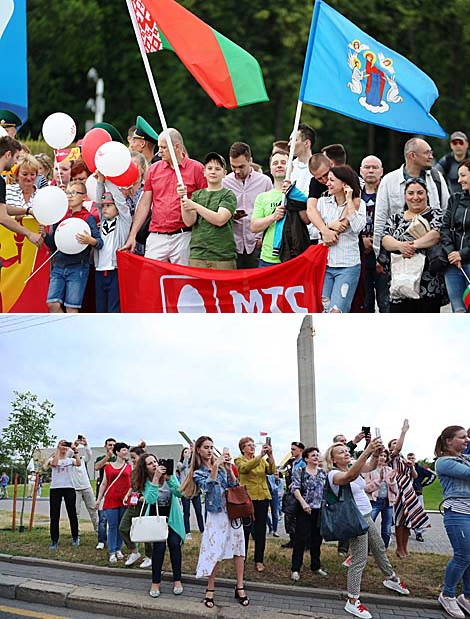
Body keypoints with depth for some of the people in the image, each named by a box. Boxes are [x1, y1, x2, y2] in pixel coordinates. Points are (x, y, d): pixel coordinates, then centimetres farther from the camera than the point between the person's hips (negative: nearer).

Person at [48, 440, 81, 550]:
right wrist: (58, 450, -15)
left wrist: (75, 451, -16)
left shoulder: (70, 460, 9)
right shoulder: (53, 458, 7)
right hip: (55, 488, -1)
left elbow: (78, 463, -13)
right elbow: (54, 463, -17)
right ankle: (54, 541, 2)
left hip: (69, 488, 1)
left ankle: (75, 538, 20)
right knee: (54, 516, -2)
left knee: (72, 514, 4)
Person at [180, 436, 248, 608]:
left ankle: (240, 588, 9)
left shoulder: (221, 466, 8)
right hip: (216, 514, -3)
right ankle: (210, 589, 8)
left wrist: (229, 469, -11)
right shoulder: (198, 473, 0)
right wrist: (215, 466, -27)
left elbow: (234, 485, 4)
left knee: (238, 548, 1)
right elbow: (208, 486, -19)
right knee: (214, 552, -5)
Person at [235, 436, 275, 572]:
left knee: (261, 530, 4)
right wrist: (260, 455, -31)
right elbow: (245, 467, -22)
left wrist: (270, 455, -18)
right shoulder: (239, 460, 1)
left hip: (262, 497, 3)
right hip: (247, 497, -3)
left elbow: (271, 471, -4)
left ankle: (259, 560, 10)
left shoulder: (262, 460, 13)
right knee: (245, 529, 3)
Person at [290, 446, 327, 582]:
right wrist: (303, 503, -23)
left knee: (317, 539, 12)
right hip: (305, 510, -5)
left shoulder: (322, 472, 11)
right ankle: (295, 569, 0)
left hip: (320, 510, 5)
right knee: (301, 540, -5)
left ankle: (316, 566, 24)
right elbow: (295, 489, -12)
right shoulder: (300, 472, -3)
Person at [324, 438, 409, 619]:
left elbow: (370, 466, -11)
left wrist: (376, 453, -34)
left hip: (366, 516, 9)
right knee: (359, 560, -9)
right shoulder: (334, 474, -19)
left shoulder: (353, 467, 6)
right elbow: (350, 476, -41)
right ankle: (352, 601, -5)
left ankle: (391, 578, 46)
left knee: (380, 549, 24)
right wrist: (367, 451, -51)